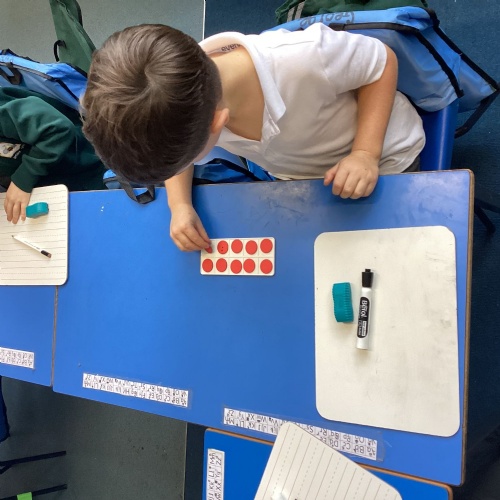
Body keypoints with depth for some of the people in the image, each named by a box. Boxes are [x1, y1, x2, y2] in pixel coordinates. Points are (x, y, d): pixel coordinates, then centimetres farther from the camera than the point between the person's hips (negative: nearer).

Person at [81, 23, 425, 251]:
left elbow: (383, 62, -22)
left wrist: (365, 153, -34)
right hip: (296, 177, 4)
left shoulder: (304, 59, -42)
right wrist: (180, 205, -23)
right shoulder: (175, 91, -27)